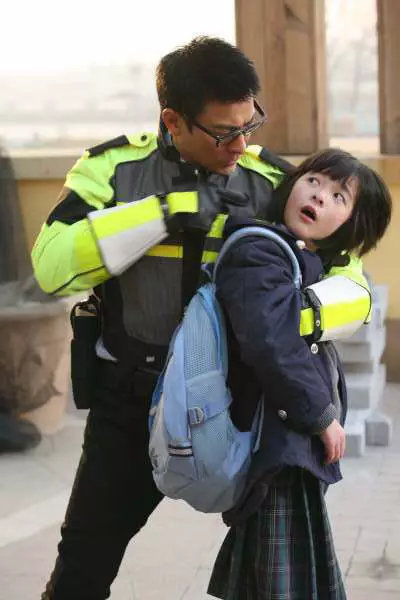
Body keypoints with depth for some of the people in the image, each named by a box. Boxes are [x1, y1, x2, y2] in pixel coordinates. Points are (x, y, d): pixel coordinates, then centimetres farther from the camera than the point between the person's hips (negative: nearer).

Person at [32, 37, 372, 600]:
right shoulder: (114, 168, -8)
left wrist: (293, 314, -31)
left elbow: (351, 284, -9)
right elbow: (53, 264, -22)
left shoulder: (275, 184, -6)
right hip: (131, 399, 0)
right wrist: (167, 210, -27)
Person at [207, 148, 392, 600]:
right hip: (279, 445, -10)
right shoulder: (257, 255, -14)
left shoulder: (313, 264, 16)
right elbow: (271, 346, -25)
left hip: (296, 440, 10)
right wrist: (321, 414, -18)